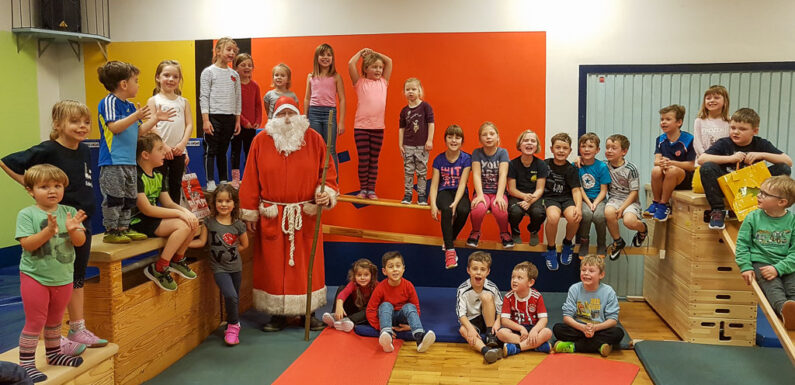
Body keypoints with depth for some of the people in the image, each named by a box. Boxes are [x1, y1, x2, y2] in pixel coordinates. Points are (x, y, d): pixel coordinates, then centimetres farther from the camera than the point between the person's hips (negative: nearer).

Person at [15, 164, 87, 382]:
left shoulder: (69, 212, -2)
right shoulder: (27, 214, -10)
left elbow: (80, 242, -8)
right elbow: (27, 244, -19)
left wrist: (72, 229, -28)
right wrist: (49, 231, -32)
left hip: (63, 278, 4)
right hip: (35, 277, -4)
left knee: (55, 320, 21)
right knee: (35, 322, 2)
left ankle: (54, 354, 38)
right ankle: (26, 364, 15)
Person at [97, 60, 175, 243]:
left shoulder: (130, 106, 17)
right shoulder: (109, 102, -9)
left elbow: (138, 131, 20)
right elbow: (114, 127, -20)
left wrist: (155, 119, 15)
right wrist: (136, 116, -25)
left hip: (129, 161, 9)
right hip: (113, 161, -9)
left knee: (129, 197, 13)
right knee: (114, 197, -5)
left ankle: (124, 228, 21)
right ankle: (111, 231, 2)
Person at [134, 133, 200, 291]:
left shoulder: (158, 175, 13)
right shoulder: (136, 176, -17)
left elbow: (168, 203, 11)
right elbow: (146, 209, -22)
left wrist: (186, 212, -11)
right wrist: (179, 213, -21)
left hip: (153, 219, 9)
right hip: (137, 222, -9)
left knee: (193, 221, -6)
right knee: (183, 225, -26)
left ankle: (177, 259, 11)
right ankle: (158, 269, -16)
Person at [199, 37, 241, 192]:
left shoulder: (234, 74, 12)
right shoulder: (208, 72, -2)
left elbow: (238, 98, 14)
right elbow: (204, 97, -6)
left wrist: (237, 120, 9)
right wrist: (205, 120, -13)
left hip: (229, 118, 5)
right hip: (214, 116, -4)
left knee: (223, 151, 13)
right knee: (211, 150, -1)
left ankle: (224, 181, 18)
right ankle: (210, 183, 2)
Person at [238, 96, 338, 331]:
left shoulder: (314, 139, 1)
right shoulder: (261, 141, 1)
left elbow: (328, 171, 4)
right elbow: (251, 180, 2)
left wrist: (327, 192, -15)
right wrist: (250, 214, 1)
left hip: (306, 216, 0)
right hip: (271, 217, 0)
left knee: (306, 265, 8)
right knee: (273, 266, 6)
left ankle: (307, 313, 21)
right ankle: (278, 315, 18)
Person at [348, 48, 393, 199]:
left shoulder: (383, 82, 11)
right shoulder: (360, 82, 3)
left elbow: (389, 61, 14)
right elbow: (351, 63, -7)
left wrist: (373, 53, 14)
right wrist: (362, 52, 7)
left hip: (378, 127, 3)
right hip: (361, 126, -3)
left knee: (374, 160, 7)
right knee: (363, 159, 0)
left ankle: (371, 189, 12)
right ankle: (363, 189, 10)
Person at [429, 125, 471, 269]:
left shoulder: (466, 159, -1)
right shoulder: (439, 159, 4)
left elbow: (462, 183, -10)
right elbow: (434, 184, 0)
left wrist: (456, 202, -26)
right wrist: (433, 205, -17)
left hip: (460, 193, 0)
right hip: (444, 192, 0)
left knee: (463, 210, -34)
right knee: (446, 209, -35)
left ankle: (450, 239, -6)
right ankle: (449, 250, -31)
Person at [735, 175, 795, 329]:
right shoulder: (753, 218, 5)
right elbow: (742, 243, 5)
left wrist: (778, 268, -17)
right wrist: (746, 267, -8)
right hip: (760, 262, -2)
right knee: (773, 287, -29)